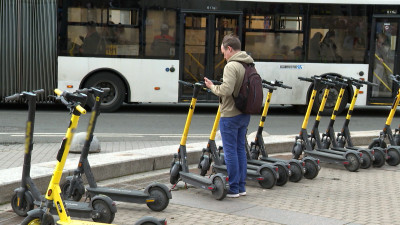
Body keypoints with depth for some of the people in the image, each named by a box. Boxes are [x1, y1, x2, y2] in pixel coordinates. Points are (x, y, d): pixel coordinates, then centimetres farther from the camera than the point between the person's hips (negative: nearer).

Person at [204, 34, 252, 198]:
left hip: (230, 115, -8)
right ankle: (241, 186, 20)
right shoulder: (250, 65, 10)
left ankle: (233, 188, 4)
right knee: (240, 149, 14)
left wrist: (212, 87, -9)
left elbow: (226, 90, -27)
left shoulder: (232, 66, -17)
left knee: (230, 151, -1)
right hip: (244, 114, 9)